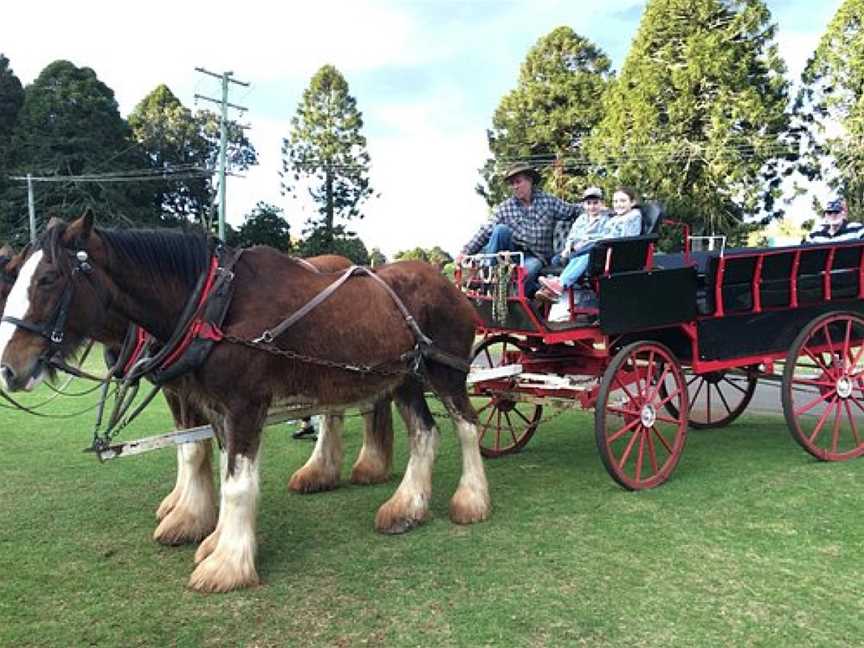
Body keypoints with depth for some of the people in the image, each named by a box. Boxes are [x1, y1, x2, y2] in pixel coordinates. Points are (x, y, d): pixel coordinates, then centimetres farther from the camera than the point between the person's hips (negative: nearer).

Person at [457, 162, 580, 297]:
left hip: (535, 256, -2)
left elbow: (574, 211, 7)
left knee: (527, 271, -36)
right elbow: (485, 231, -3)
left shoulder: (548, 201, 4)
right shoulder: (505, 207, 3)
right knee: (500, 229, -25)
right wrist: (465, 252, -13)